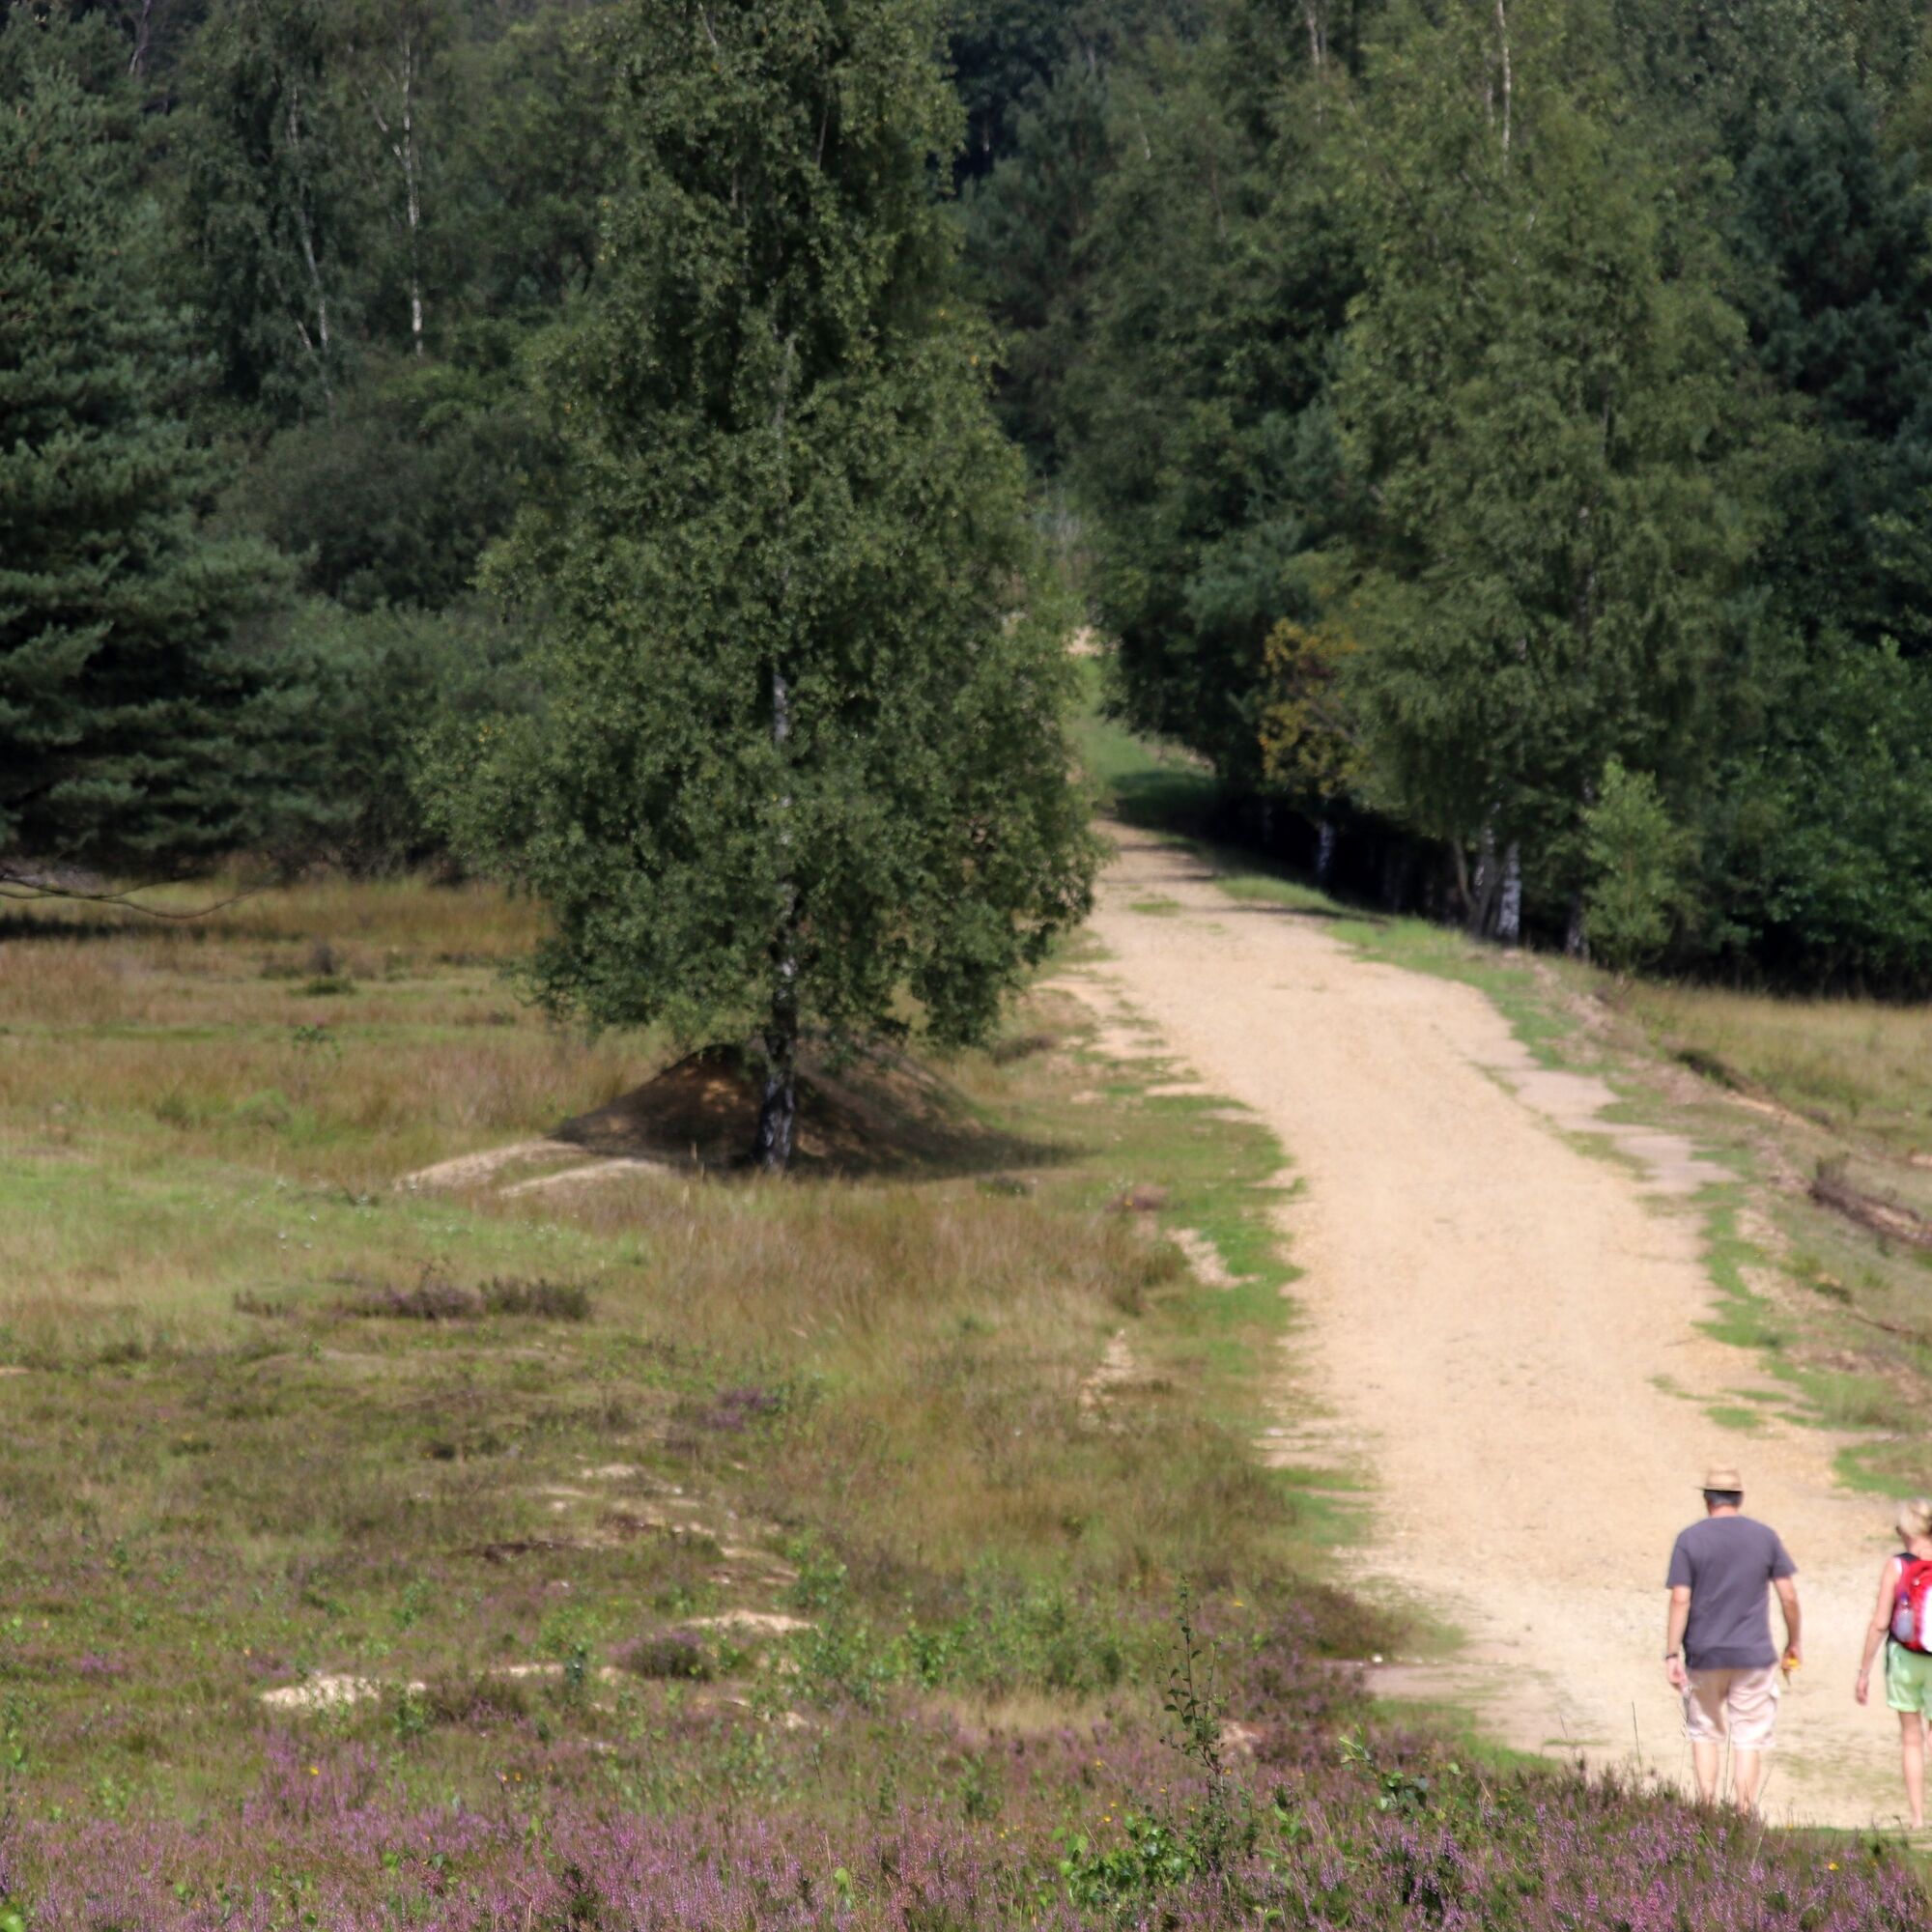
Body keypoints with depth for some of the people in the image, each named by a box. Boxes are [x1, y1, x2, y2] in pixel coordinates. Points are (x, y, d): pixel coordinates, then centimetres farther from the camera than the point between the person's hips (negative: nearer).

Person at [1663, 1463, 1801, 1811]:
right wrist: (1794, 1643, 14)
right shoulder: (1765, 1537, 2)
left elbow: (1680, 1600, -9)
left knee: (1705, 1732, 15)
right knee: (1749, 1740, 4)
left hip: (1704, 1655, 0)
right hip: (1753, 1654, 0)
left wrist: (1672, 1655, -8)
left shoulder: (1690, 1540, -3)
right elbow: (1788, 1596, 2)